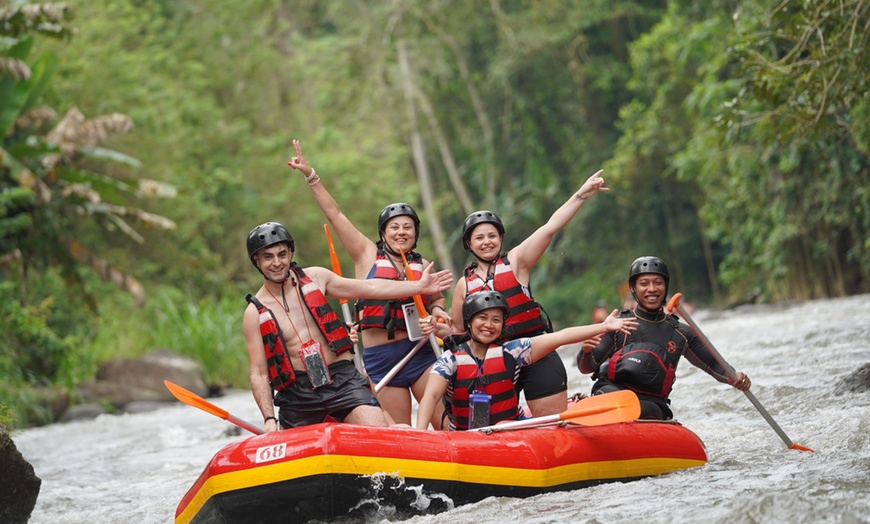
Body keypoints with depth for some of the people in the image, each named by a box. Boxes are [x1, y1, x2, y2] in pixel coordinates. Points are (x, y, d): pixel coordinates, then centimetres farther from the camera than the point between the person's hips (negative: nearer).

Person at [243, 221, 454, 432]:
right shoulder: (255, 313, -1)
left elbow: (371, 289, 13)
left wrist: (419, 286, 11)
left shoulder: (315, 278, 7)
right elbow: (258, 373, -2)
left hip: (342, 379, 0)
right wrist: (269, 419, -14)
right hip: (298, 396, 0)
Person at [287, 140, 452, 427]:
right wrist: (311, 176, -2)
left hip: (421, 352, 2)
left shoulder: (423, 266, 11)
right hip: (381, 360, -2)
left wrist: (437, 311, 4)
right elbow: (335, 214, 2)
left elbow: (438, 298, 28)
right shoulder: (367, 255, 5)